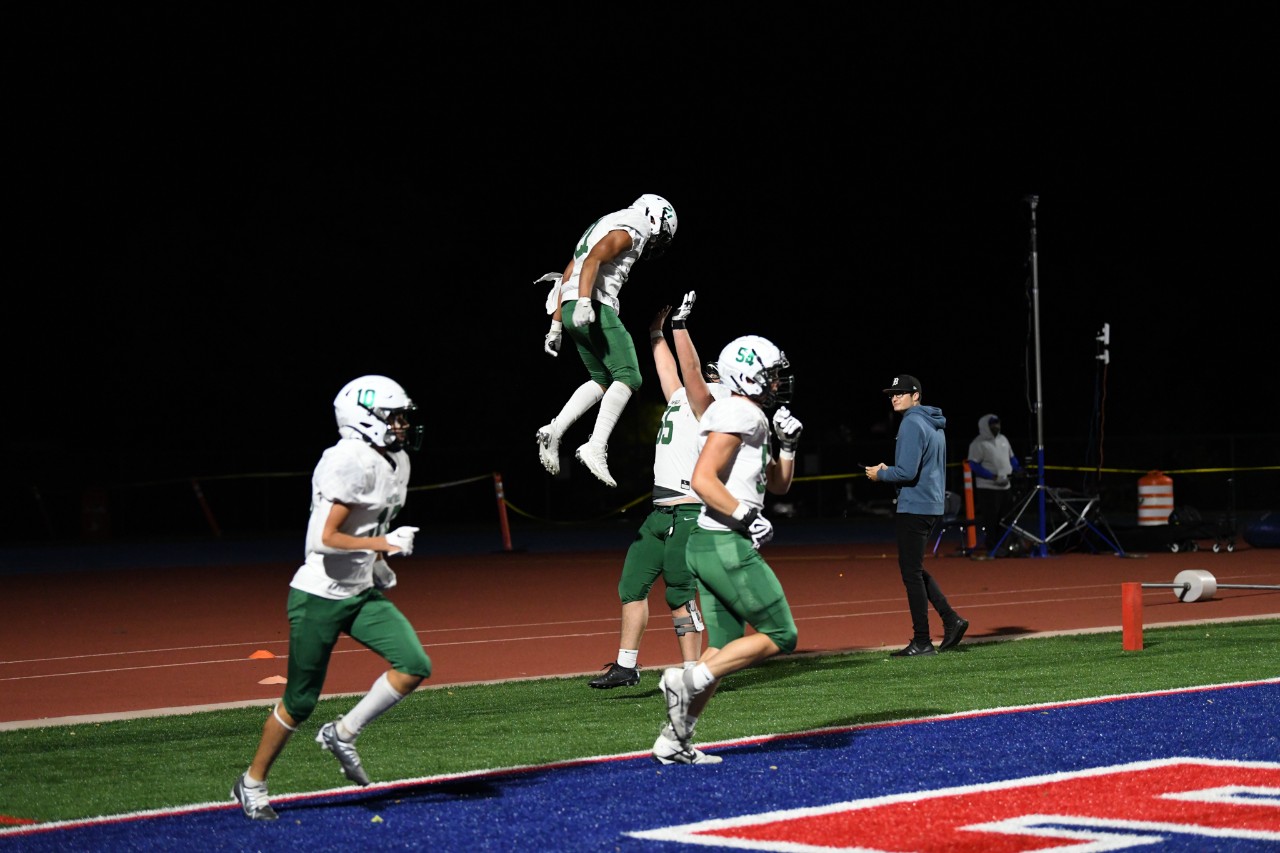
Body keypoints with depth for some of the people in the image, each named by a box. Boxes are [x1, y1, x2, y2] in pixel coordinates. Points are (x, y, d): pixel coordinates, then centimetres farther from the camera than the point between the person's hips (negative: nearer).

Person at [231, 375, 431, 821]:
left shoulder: (396, 461, 8)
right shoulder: (350, 463, -22)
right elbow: (324, 539, -26)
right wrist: (381, 543, -24)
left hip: (362, 593, 8)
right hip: (320, 596, -8)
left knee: (414, 666, -9)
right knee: (299, 703, 2)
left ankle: (342, 734, 8)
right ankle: (252, 784, 22)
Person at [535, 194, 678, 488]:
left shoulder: (602, 227, 28)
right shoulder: (627, 232, -1)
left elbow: (567, 276, 26)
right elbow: (593, 261, -19)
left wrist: (556, 325, 25)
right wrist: (584, 302, -31)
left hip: (570, 309, 10)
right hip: (594, 309, -10)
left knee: (603, 380, 17)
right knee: (628, 377, -9)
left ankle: (554, 431, 3)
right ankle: (596, 447, -20)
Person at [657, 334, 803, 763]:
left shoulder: (752, 421, 20)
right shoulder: (737, 415, -12)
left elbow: (778, 484, 31)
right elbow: (703, 480, -21)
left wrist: (788, 445, 16)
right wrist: (747, 518, -21)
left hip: (709, 547, 10)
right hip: (726, 546, -10)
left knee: (726, 647, 11)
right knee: (779, 637, -3)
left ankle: (674, 736, 9)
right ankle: (689, 681, -9)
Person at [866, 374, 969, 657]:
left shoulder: (912, 424, -15)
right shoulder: (935, 426, 16)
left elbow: (907, 472, -22)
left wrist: (879, 475, -5)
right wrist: (889, 471, 19)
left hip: (913, 507, -10)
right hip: (932, 505, 10)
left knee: (911, 572, -5)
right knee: (914, 569, 18)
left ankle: (922, 642, -3)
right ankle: (950, 619, 11)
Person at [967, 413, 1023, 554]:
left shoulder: (1003, 440, 16)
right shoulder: (978, 444, -8)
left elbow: (1012, 458, 23)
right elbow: (974, 465, -14)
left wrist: (1018, 470, 2)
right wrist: (994, 477, -21)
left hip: (1005, 487, 8)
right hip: (988, 488, -8)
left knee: (1005, 518, 11)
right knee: (990, 520, -7)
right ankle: (991, 548, -3)